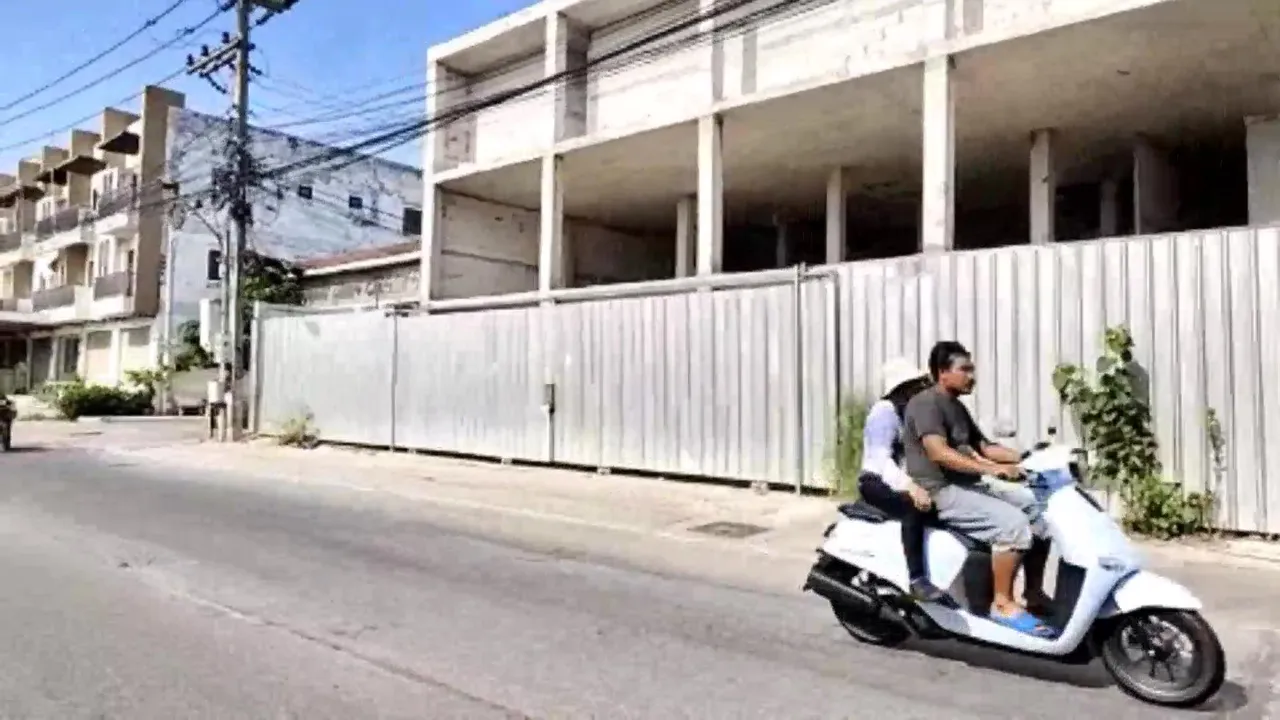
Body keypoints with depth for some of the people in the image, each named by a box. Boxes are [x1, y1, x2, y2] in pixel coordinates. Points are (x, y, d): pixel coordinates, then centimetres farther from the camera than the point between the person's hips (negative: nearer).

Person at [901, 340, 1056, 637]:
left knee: (1039, 509, 6)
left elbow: (983, 446, 19)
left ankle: (1034, 595, 12)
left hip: (969, 484, 10)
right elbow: (939, 453, -27)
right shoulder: (925, 403, -13)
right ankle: (1003, 604, -15)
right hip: (940, 492, -10)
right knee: (1012, 523, -26)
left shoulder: (957, 406, 18)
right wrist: (992, 469, -33)